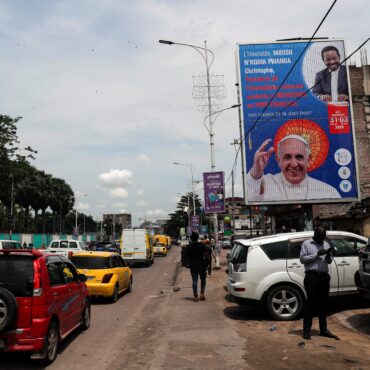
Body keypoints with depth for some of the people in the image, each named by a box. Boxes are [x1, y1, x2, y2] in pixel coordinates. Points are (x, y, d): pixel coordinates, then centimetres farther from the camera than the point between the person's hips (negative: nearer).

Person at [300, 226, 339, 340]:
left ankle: (323, 329, 19)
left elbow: (329, 261, 18)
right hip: (312, 276, -5)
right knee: (310, 303, -3)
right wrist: (317, 254, -14)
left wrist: (328, 256, -4)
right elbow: (302, 259, -7)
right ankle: (306, 330, 3)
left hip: (324, 276, 5)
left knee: (323, 304, 10)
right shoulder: (306, 243, 2)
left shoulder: (326, 244, 16)